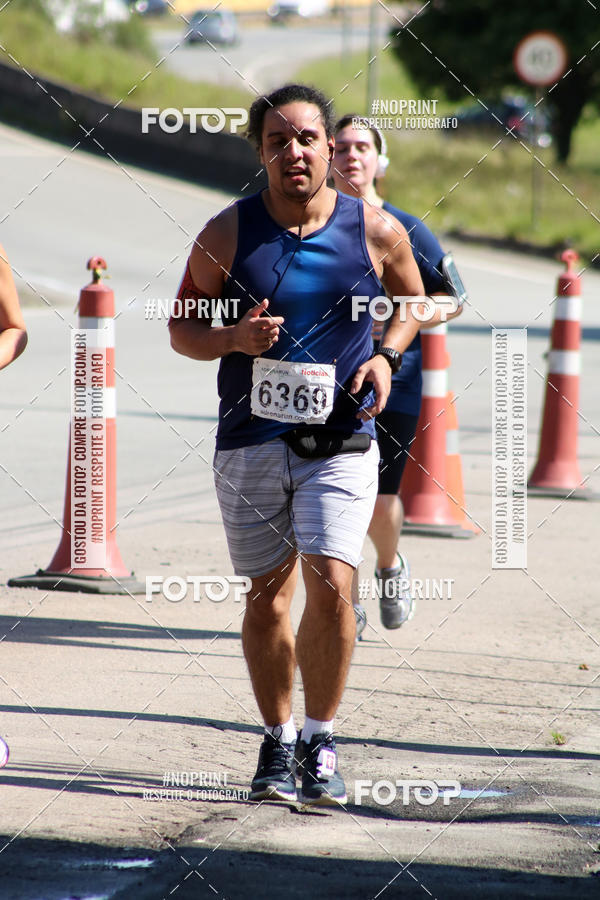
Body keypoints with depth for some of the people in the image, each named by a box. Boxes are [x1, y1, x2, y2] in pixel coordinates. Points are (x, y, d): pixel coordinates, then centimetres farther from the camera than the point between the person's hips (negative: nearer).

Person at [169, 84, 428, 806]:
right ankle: (277, 744, 23)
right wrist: (234, 338, -14)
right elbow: (181, 328, 6)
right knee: (267, 594, 7)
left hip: (341, 441, -1)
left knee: (331, 583, -15)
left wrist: (386, 355, 0)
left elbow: (414, 301, 18)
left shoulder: (376, 232, 0)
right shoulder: (226, 233, -1)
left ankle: (321, 742, -1)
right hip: (250, 440, 1)